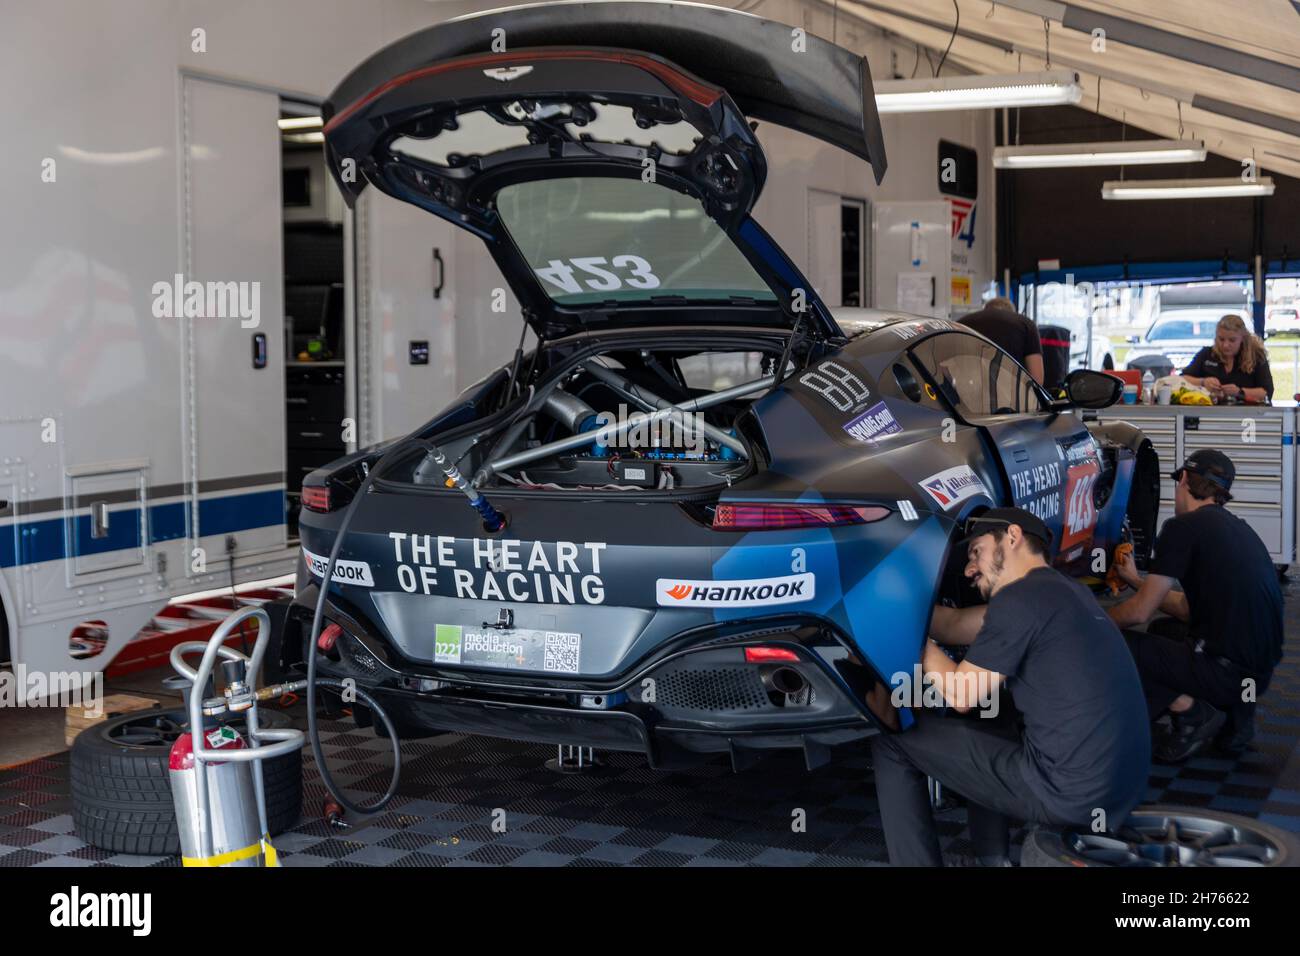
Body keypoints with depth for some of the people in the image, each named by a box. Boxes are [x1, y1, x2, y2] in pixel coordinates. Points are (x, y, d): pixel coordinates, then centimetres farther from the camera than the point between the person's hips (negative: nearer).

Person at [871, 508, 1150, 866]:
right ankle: (994, 858, 24)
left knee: (892, 737, 2)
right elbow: (955, 625, 20)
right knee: (972, 731, 32)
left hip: (1069, 793, -9)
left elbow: (960, 694, -4)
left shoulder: (1020, 598, -12)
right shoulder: (1064, 590, 16)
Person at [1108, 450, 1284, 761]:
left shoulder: (1183, 527, -10)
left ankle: (1192, 713, -3)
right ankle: (1234, 707, 14)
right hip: (1260, 670, 9)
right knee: (1166, 629, 29)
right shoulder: (1237, 528, 15)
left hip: (1227, 671, -9)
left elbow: (1141, 612, -8)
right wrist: (1136, 579, 31)